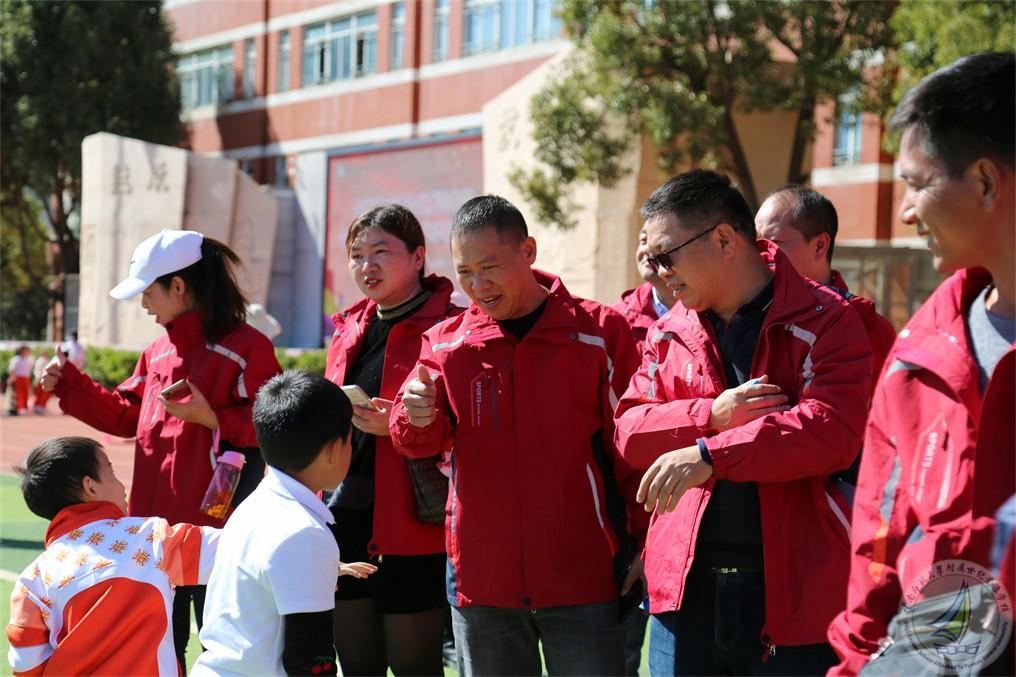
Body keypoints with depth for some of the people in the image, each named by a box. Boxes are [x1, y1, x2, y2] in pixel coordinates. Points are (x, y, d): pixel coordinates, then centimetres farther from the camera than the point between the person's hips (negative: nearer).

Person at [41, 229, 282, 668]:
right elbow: (127, 417, 19)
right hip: (156, 529, 8)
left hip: (216, 532, -8)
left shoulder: (246, 347, -12)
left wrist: (210, 417, -24)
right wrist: (68, 384, 14)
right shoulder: (157, 353, 12)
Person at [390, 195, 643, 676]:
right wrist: (416, 416, -25)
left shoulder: (601, 332, -2)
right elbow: (416, 441, -3)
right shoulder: (445, 343, 6)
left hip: (583, 576, -3)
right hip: (481, 576, 3)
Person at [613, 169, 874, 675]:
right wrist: (711, 416, -11)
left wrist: (710, 454, -22)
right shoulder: (669, 332, 13)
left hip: (794, 592, -5)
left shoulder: (825, 321, -5)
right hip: (686, 584, 5)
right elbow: (628, 430, 7)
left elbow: (832, 430, -17)